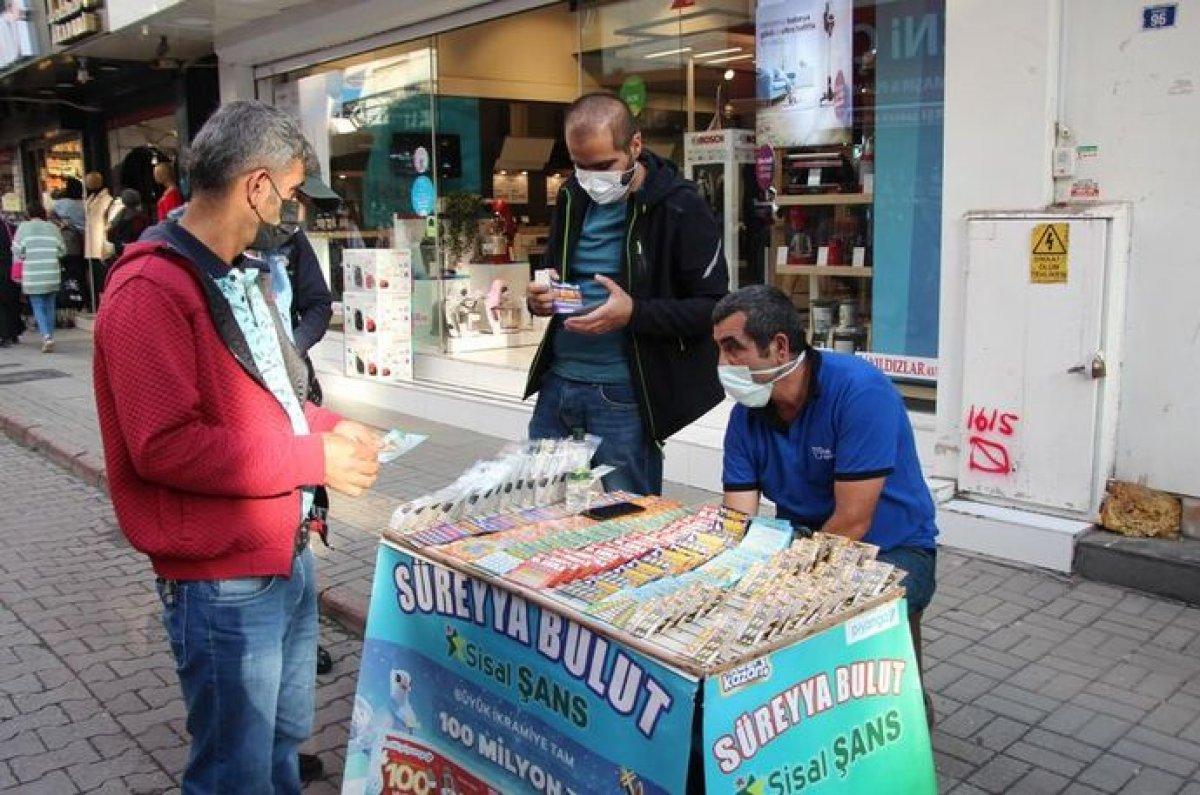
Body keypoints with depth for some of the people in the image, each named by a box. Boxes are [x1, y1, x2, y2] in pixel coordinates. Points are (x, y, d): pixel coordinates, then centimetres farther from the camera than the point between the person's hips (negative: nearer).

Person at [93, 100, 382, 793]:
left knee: (287, 739, 24)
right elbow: (166, 446, -25)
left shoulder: (241, 276, 12)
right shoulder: (150, 292, -19)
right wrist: (316, 460, -20)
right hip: (225, 582, -9)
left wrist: (330, 426, 3)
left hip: (289, 552, 9)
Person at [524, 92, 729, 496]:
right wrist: (540, 298, -2)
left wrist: (633, 313, -25)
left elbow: (713, 307, -12)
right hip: (556, 382, 6)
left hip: (623, 397, -6)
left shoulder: (680, 208, -12)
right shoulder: (572, 196, 7)